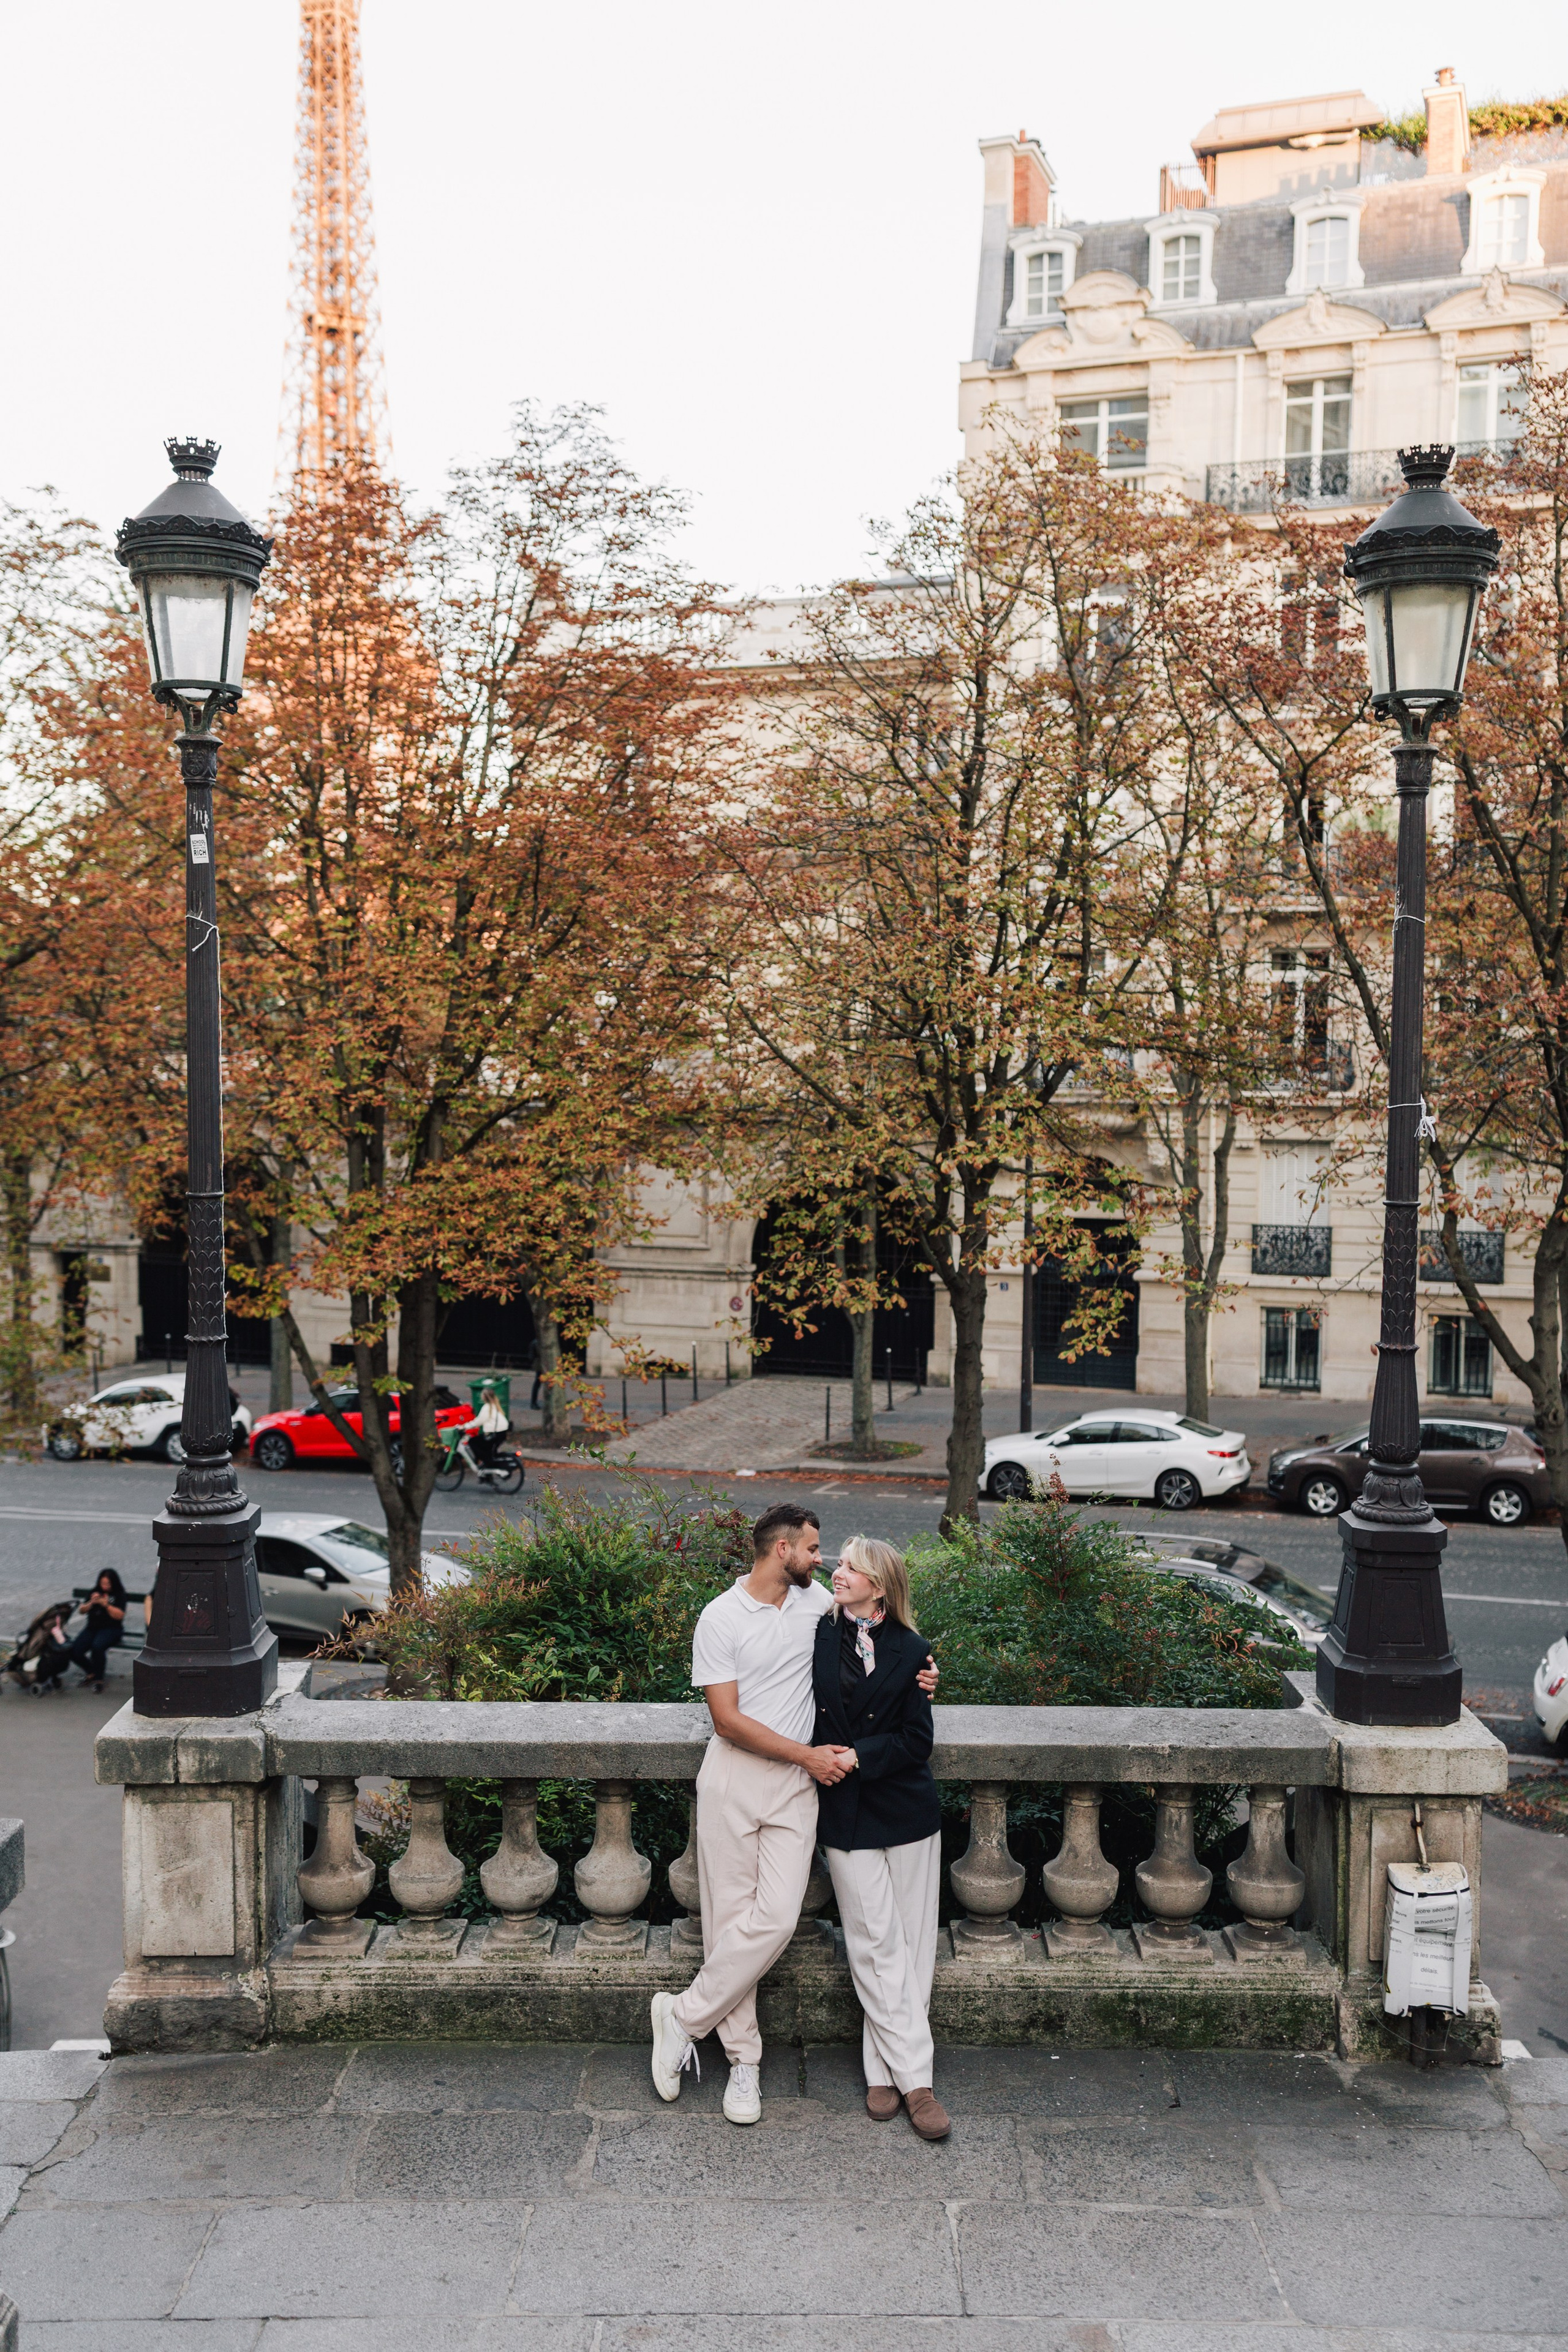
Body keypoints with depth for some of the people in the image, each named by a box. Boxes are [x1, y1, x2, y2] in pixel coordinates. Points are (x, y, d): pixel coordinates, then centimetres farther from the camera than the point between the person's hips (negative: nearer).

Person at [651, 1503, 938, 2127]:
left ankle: (682, 2018, 6)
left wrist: (915, 1667, 7)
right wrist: (810, 1755, -12)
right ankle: (743, 2060, 16)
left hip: (796, 1784, 4)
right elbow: (728, 1720, -11)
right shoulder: (721, 1618, -8)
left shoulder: (815, 1599, 6)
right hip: (733, 1778, -3)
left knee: (777, 1916, -10)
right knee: (730, 1919, 1)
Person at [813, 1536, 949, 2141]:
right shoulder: (816, 1637, 1)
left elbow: (916, 1741, -4)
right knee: (877, 1943, -2)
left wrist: (857, 1756, -14)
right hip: (845, 1813, 0)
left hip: (906, 1811, 0)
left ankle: (883, 2069, 15)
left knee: (912, 1942, 4)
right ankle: (914, 2080, 3)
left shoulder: (909, 1652, -2)